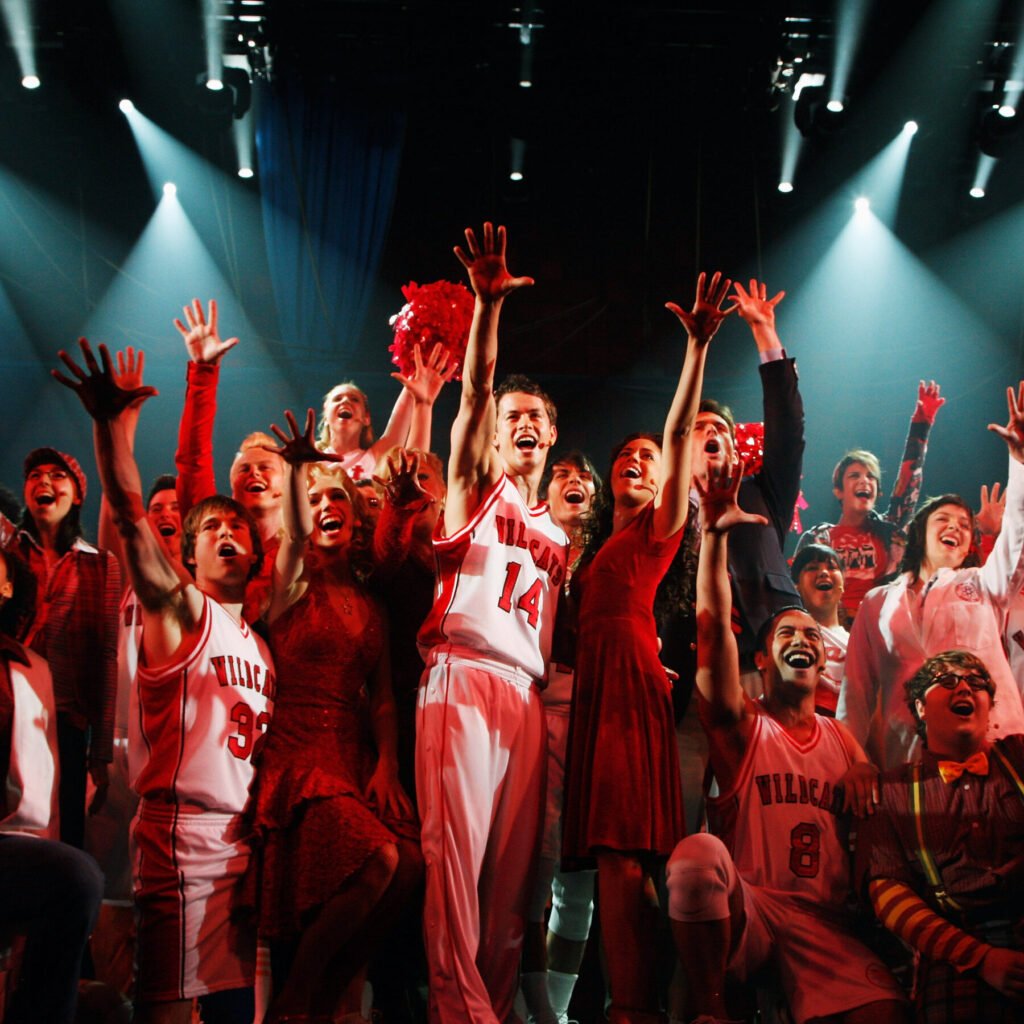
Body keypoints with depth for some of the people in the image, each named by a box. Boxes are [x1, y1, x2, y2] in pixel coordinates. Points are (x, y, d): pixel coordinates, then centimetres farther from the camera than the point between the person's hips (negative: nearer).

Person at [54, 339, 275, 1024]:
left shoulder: (257, 640, 21)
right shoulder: (181, 608, 0)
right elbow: (131, 515, -13)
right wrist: (111, 426, -24)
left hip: (240, 837, 7)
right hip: (184, 832, -7)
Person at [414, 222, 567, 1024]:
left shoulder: (556, 535, 27)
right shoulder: (473, 491, 12)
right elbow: (474, 389, -4)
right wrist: (488, 305, -16)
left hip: (527, 694, 5)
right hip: (463, 678, -5)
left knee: (513, 869, 1)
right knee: (456, 854, -13)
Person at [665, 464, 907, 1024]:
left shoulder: (842, 739, 20)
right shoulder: (744, 726, 6)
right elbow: (713, 626, -8)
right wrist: (715, 534, -20)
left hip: (822, 921, 1)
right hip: (744, 913, -1)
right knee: (699, 853, -35)